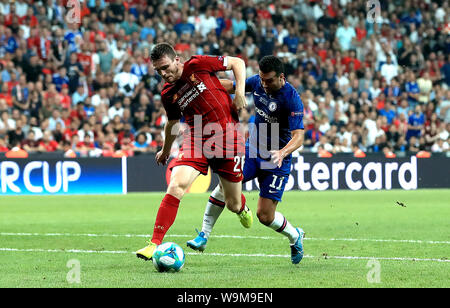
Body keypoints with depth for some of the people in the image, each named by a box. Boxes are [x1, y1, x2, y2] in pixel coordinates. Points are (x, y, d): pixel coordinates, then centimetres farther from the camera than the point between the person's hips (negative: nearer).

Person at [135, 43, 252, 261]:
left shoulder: (198, 65, -7)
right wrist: (166, 150, 35)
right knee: (176, 185, -23)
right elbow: (172, 123, 24)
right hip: (196, 139, 2)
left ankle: (242, 207, 49)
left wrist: (240, 91, -10)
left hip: (228, 137, -2)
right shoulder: (168, 94, 4)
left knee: (233, 204, 7)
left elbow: (237, 63, 3)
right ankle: (155, 244, -22)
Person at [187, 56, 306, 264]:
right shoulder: (257, 82, -6)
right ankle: (204, 235, -11)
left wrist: (282, 153, -46)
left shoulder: (292, 99, -23)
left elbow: (298, 135, -28)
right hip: (253, 149, 5)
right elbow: (232, 86, 13)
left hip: (276, 161, -5)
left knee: (265, 216, -5)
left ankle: (295, 237, 26)